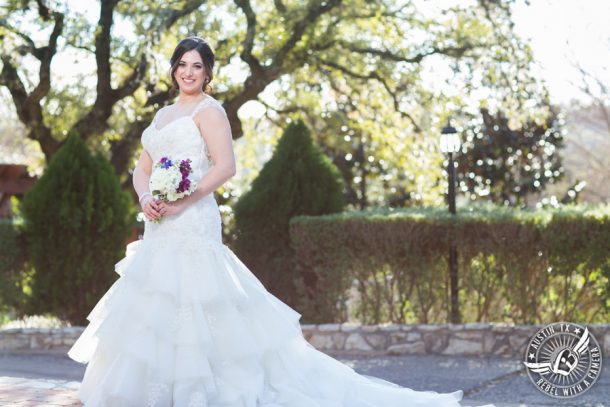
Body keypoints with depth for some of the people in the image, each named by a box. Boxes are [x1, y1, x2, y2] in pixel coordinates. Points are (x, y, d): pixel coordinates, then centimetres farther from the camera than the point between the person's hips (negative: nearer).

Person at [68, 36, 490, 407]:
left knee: (191, 308, -11)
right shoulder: (163, 116, 21)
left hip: (192, 223, -8)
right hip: (160, 229, 8)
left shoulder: (208, 109, -3)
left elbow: (225, 166, -15)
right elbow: (142, 168, 18)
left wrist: (179, 202, -19)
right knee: (160, 308, 6)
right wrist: (146, 199, -3)